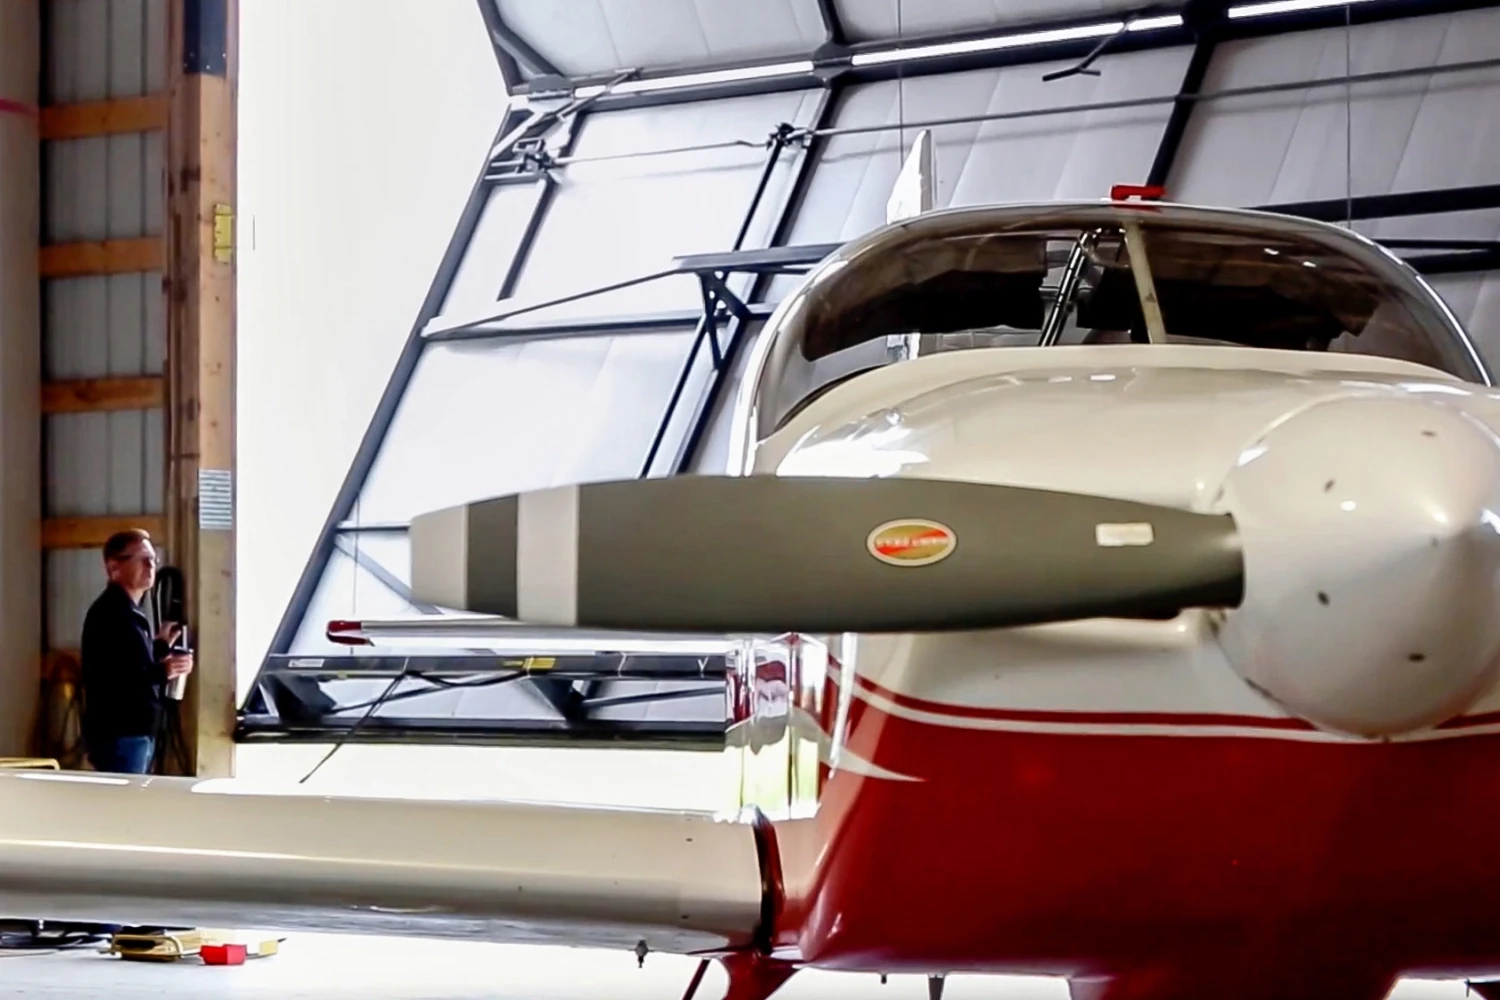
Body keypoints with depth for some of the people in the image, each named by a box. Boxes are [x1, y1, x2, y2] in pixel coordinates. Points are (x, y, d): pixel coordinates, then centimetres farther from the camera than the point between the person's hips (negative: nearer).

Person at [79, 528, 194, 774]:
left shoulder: (129, 611, 18)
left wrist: (160, 645, 18)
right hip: (118, 737, -10)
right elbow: (107, 679, -26)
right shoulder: (109, 613, -14)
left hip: (138, 733, 10)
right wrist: (161, 672, -30)